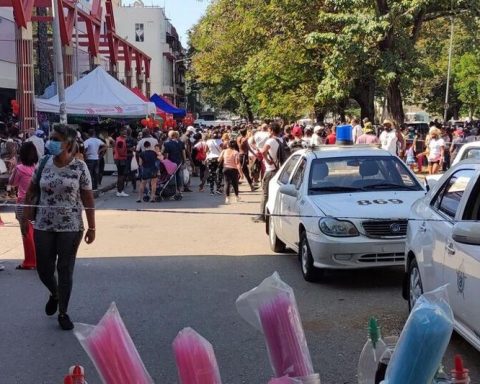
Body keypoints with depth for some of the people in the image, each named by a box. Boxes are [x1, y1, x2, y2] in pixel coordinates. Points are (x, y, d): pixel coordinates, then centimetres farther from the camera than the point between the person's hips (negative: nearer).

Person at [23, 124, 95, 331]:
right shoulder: (44, 164, 0)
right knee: (43, 269, 9)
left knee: (65, 270, 4)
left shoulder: (79, 167, -8)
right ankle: (54, 294, 42)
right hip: (44, 226, 3)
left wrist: (91, 228, -8)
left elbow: (88, 199, -6)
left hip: (70, 227, -3)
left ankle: (63, 312, 20)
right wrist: (27, 207, 4)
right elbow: (32, 188, 15)